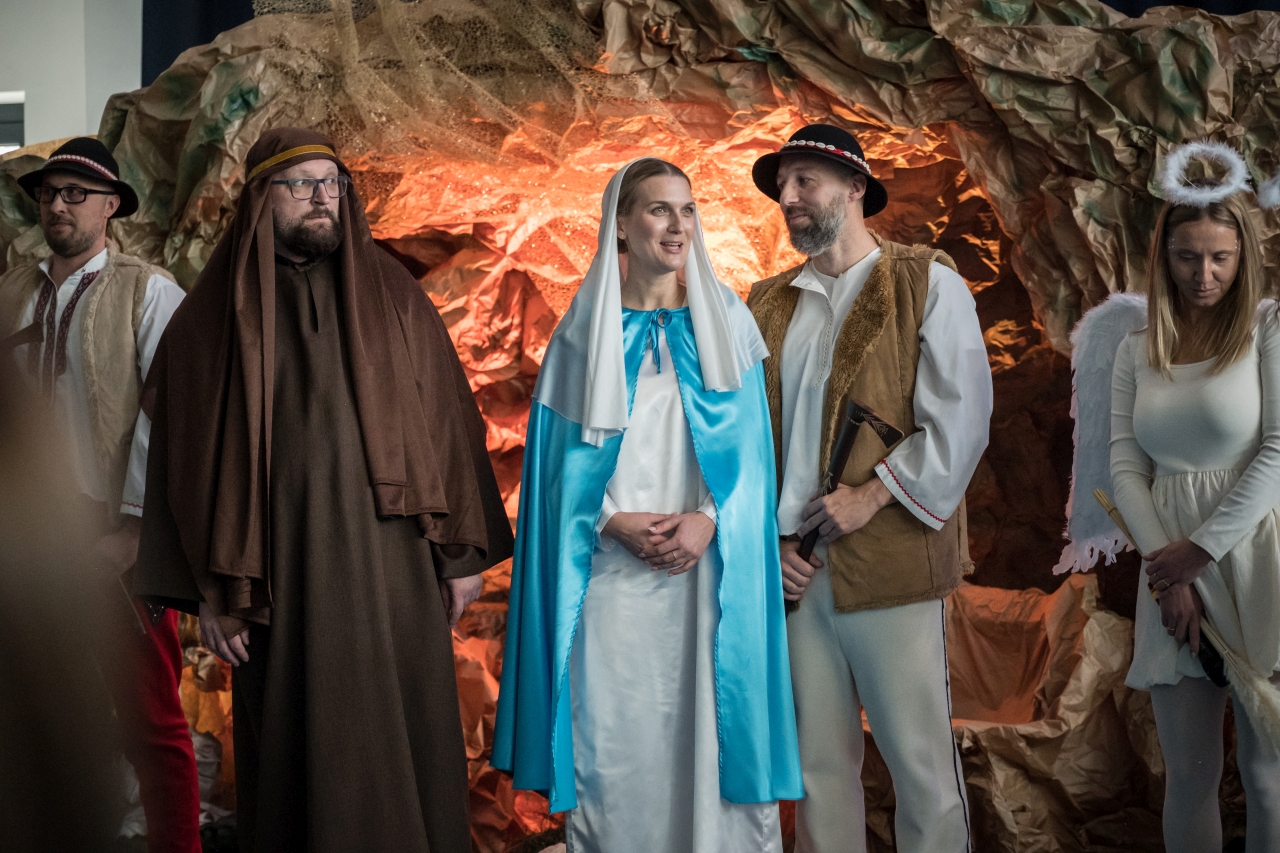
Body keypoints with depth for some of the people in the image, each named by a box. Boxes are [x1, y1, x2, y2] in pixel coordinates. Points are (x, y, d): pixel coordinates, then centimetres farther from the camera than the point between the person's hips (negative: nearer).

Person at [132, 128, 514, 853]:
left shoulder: (394, 298, 8)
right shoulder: (214, 317, 4)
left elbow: (448, 419, 7)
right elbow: (187, 454, 2)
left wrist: (463, 553, 2)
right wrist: (211, 592, -3)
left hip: (393, 567, 1)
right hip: (282, 573, -1)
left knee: (405, 740, 4)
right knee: (297, 755, 4)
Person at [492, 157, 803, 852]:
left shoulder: (724, 324, 9)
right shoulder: (585, 331, 7)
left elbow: (749, 443, 4)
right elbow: (565, 457, 4)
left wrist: (709, 520, -12)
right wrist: (616, 521, -12)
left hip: (709, 565, 1)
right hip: (612, 568, 0)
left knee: (710, 730, -2)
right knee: (613, 737, 0)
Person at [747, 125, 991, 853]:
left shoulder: (928, 285, 2)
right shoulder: (768, 304, 15)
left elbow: (959, 421, -6)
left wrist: (872, 496, -13)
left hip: (892, 567, -4)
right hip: (798, 569, 4)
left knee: (921, 758, 0)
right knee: (818, 759, 8)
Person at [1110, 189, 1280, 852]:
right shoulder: (1136, 352, 12)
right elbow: (1125, 466, 6)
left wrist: (1200, 548, -9)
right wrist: (1167, 569, -6)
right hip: (1172, 566, 4)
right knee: (1188, 776, 5)